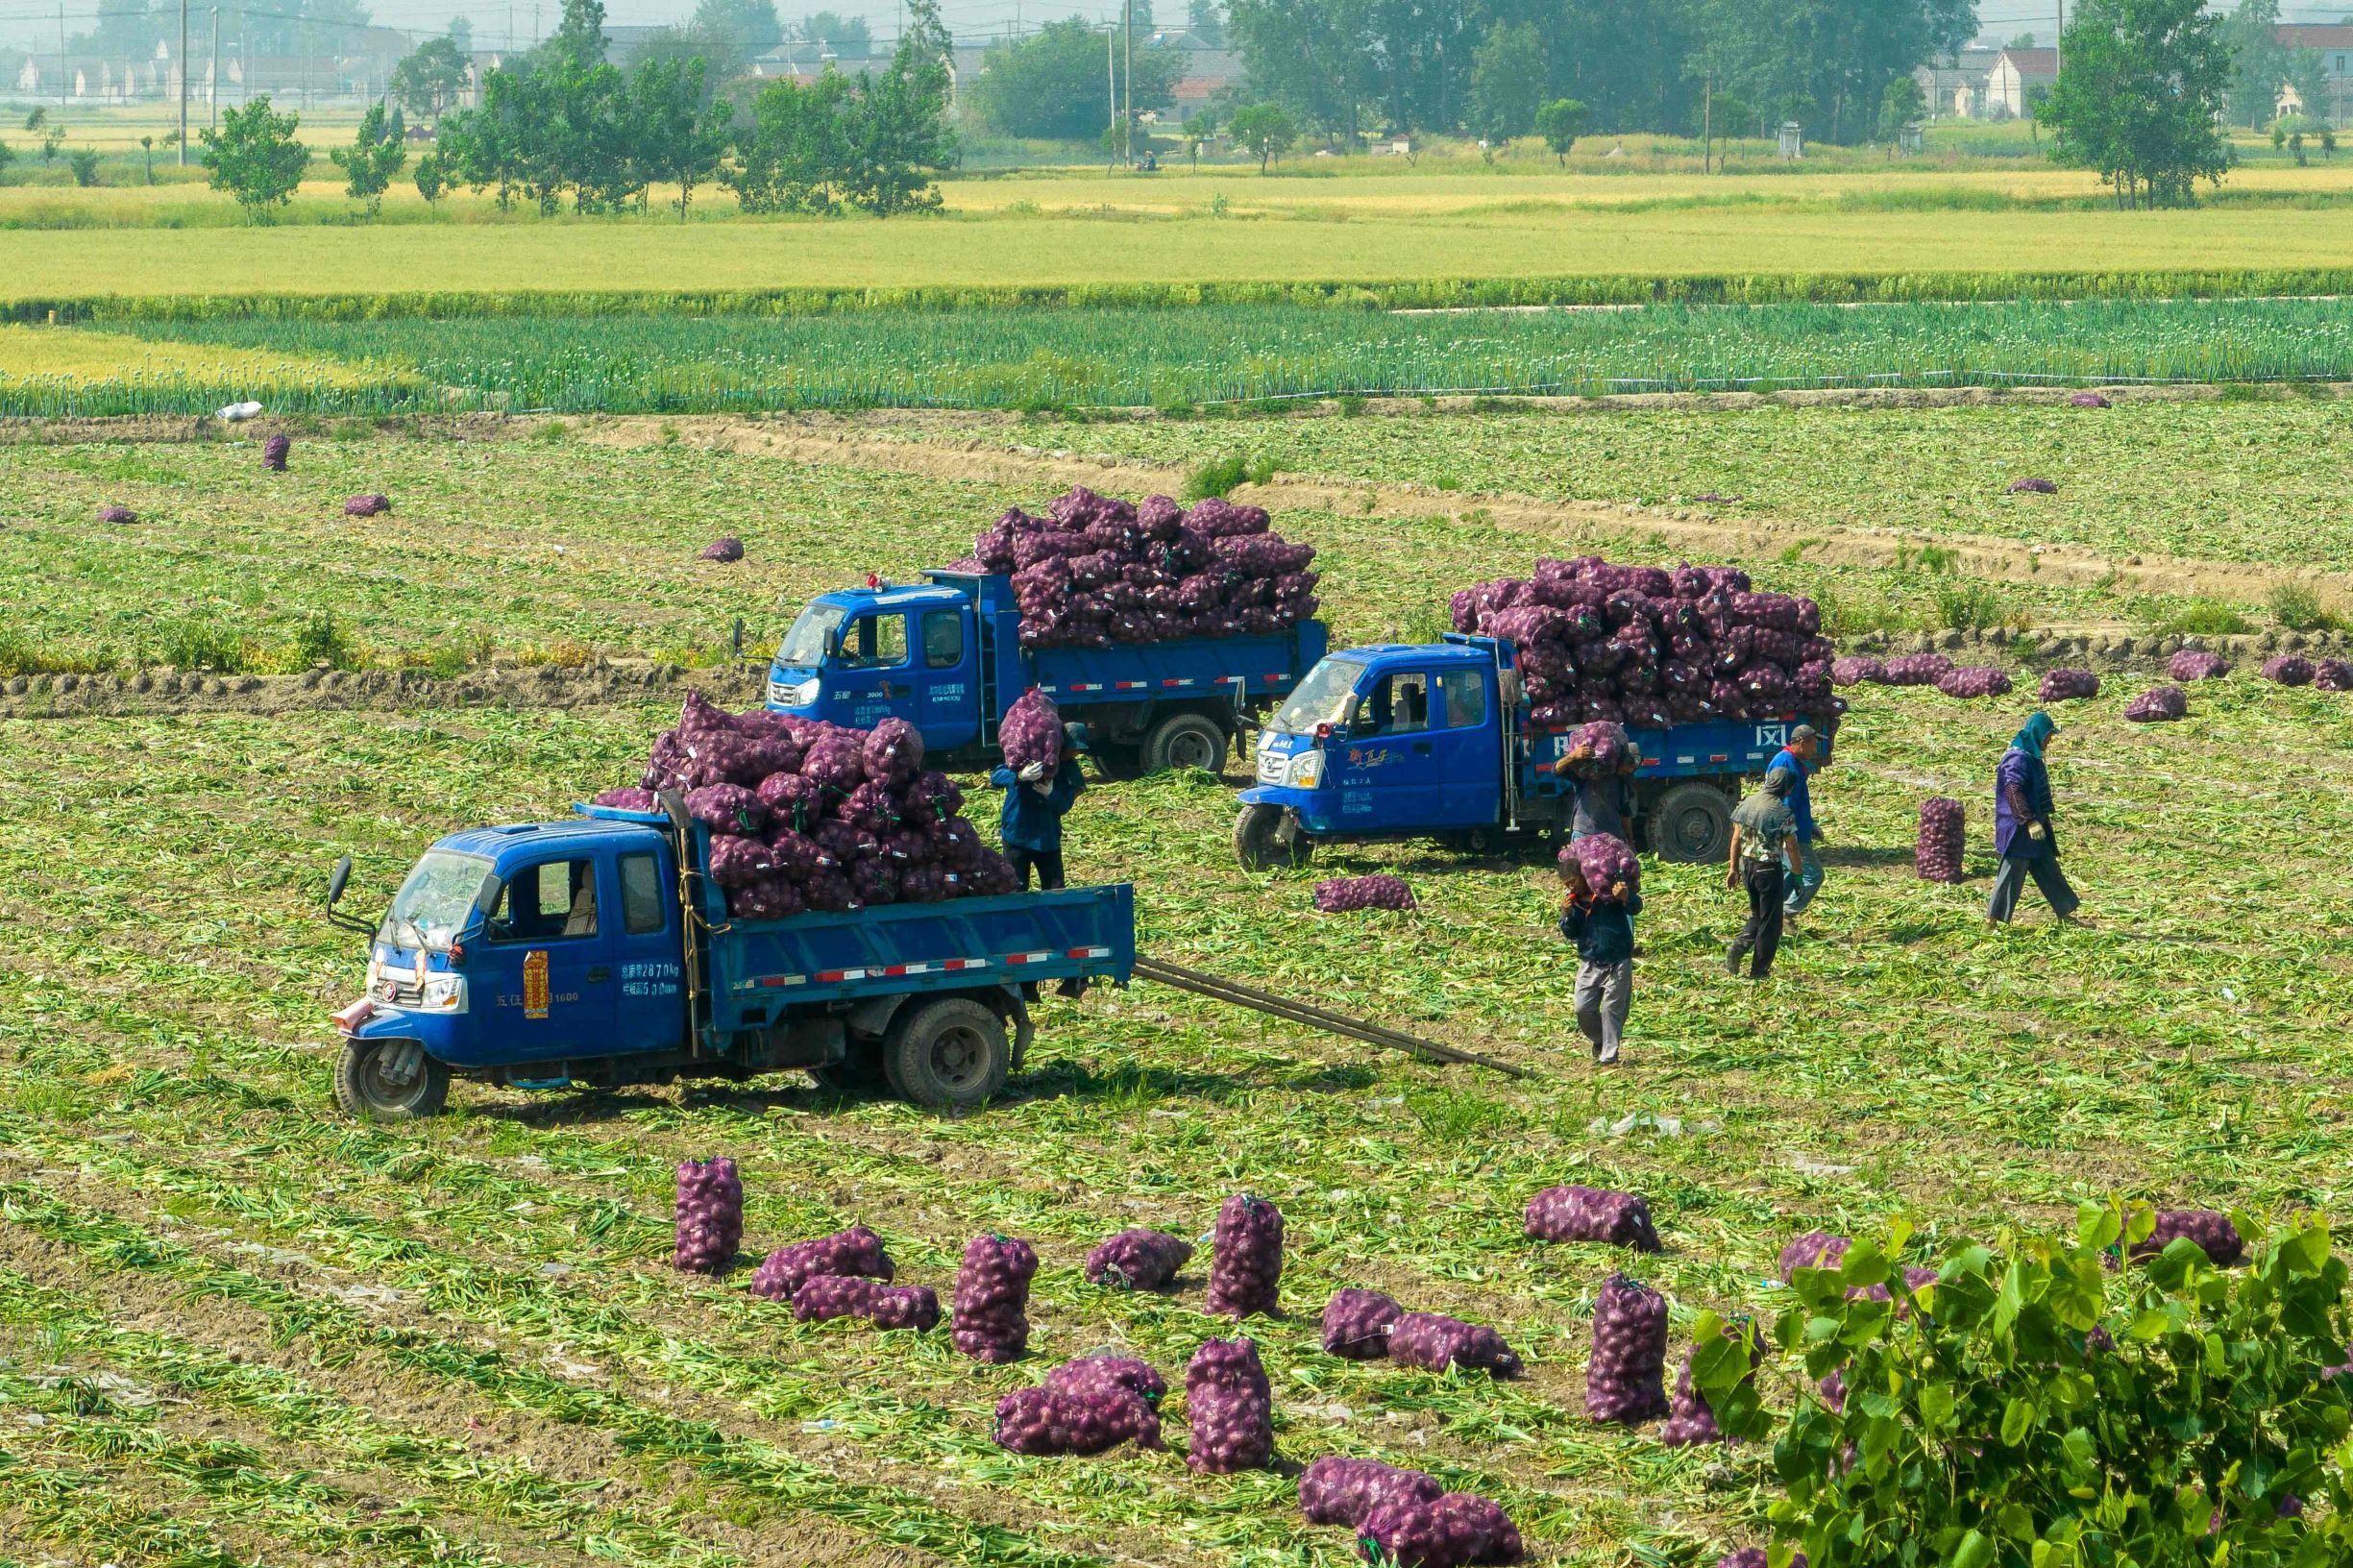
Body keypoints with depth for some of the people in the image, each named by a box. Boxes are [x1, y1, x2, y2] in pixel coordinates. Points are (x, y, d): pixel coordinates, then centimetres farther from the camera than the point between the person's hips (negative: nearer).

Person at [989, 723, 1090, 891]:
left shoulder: (1069, 769, 0)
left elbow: (1063, 807, -8)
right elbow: (995, 777, -20)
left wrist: (1050, 794, -31)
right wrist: (1020, 776, -41)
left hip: (1048, 838, 4)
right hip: (1017, 837, -3)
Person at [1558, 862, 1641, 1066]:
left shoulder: (1610, 892, -7)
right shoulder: (1573, 901, 7)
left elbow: (1636, 908, -16)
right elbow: (1571, 934, 4)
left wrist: (1627, 898, -41)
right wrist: (1567, 916, -18)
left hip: (1618, 963, -4)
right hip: (1589, 963, 4)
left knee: (1612, 1009, -2)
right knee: (1583, 1009, -1)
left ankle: (1609, 1056, 4)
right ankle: (1600, 1041, 25)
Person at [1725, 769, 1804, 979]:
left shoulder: (1747, 803, 3)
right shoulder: (1783, 812, -15)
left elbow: (1736, 838, 7)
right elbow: (1791, 847, -11)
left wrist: (1734, 868, 15)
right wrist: (1798, 871, 5)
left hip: (1747, 865, 6)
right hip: (1769, 867, -6)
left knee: (1757, 914, 22)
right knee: (1770, 921, 7)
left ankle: (1738, 947, -3)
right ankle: (1759, 971, 9)